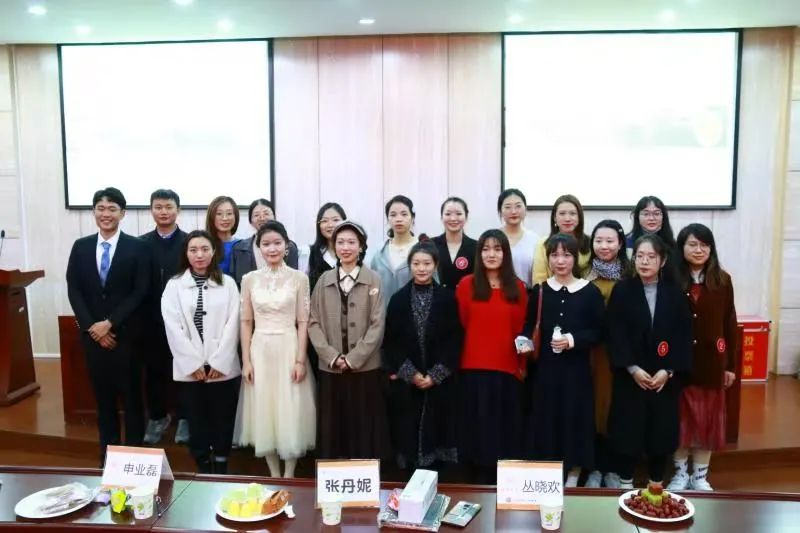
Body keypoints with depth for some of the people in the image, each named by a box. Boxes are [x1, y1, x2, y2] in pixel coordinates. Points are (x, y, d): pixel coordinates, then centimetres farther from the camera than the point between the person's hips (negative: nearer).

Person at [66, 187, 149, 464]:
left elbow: (140, 292, -8)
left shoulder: (137, 247, -4)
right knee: (103, 396, 10)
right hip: (92, 333, 3)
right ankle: (107, 453, 21)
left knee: (130, 395, 5)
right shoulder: (81, 246, 7)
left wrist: (110, 323, -14)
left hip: (126, 333, -3)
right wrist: (91, 326, -8)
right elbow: (73, 290, 3)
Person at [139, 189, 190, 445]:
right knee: (154, 371, 12)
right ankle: (157, 417, 27)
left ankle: (184, 418, 21)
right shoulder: (141, 243, 4)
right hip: (151, 320, 2)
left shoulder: (189, 242, -4)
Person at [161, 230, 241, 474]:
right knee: (197, 422, 7)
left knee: (223, 422, 6)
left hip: (223, 367, 0)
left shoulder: (228, 283, 3)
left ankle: (221, 470, 20)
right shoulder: (174, 285, 3)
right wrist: (194, 364, -9)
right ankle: (203, 470, 20)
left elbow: (232, 324, -3)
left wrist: (218, 362, -10)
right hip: (189, 368, 0)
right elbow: (173, 328, -3)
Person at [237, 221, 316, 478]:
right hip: (260, 351, 2)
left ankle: (289, 476, 15)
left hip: (288, 349, -2)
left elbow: (303, 322, -2)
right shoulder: (250, 279, 4)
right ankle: (274, 475, 20)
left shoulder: (299, 278, -1)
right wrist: (246, 360, 0)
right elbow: (246, 322, 6)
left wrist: (300, 360, -8)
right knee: (265, 412, 7)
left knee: (291, 412, 1)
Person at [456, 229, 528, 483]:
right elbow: (459, 325, 0)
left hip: (507, 369, 1)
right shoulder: (467, 285, 0)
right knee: (477, 427, 7)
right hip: (474, 368, -1)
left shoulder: (517, 287, 6)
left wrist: (523, 365, 3)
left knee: (504, 427, 7)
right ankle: (479, 480, 19)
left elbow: (521, 329, 6)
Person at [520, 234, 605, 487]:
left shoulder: (590, 292, -2)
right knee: (545, 421, 5)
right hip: (546, 367, 2)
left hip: (576, 369, -1)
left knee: (574, 421, 5)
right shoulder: (540, 291, 3)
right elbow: (529, 325, 6)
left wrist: (573, 340, -16)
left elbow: (598, 332, -2)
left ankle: (572, 479, 20)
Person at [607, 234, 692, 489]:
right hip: (629, 375, -1)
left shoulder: (675, 292, 2)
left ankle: (656, 484, 23)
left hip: (665, 377, 1)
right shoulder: (621, 290, -2)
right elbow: (615, 334, -6)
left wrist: (668, 370, -11)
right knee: (628, 429, 3)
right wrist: (632, 368, -14)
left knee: (661, 429, 7)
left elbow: (683, 335, -2)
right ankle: (626, 483, 19)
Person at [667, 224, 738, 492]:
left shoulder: (722, 280, 1)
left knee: (707, 419, 10)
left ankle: (700, 476, 24)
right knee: (679, 418, 8)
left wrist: (730, 364, 3)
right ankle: (680, 473, 24)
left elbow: (729, 324, 4)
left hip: (710, 362, 1)